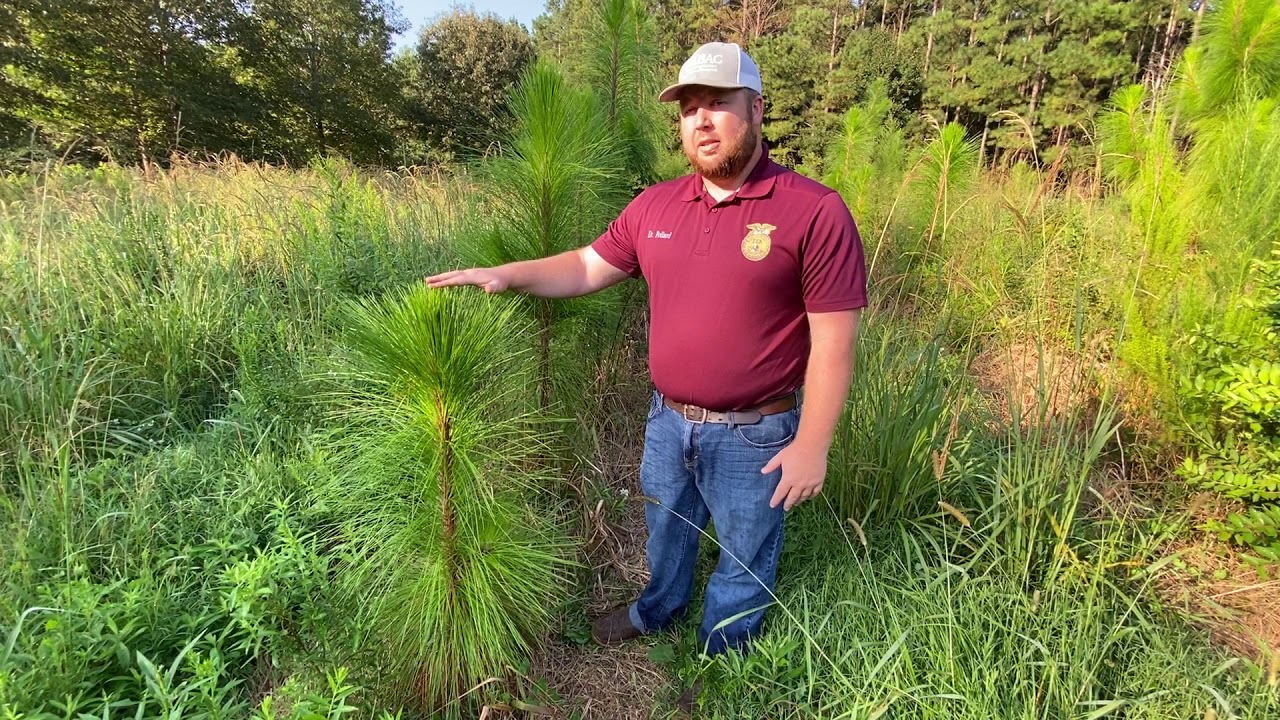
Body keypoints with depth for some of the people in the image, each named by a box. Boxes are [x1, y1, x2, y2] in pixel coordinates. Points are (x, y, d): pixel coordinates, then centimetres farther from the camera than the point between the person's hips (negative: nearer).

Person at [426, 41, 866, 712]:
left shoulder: (814, 212, -17)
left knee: (743, 561, 18)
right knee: (666, 528, 28)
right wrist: (506, 274, -9)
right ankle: (656, 609, 58)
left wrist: (811, 444, -15)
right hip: (667, 420, 5)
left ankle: (719, 663, 45)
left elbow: (833, 341, -16)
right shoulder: (655, 205, -1)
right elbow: (587, 267, 5)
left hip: (752, 435, -4)